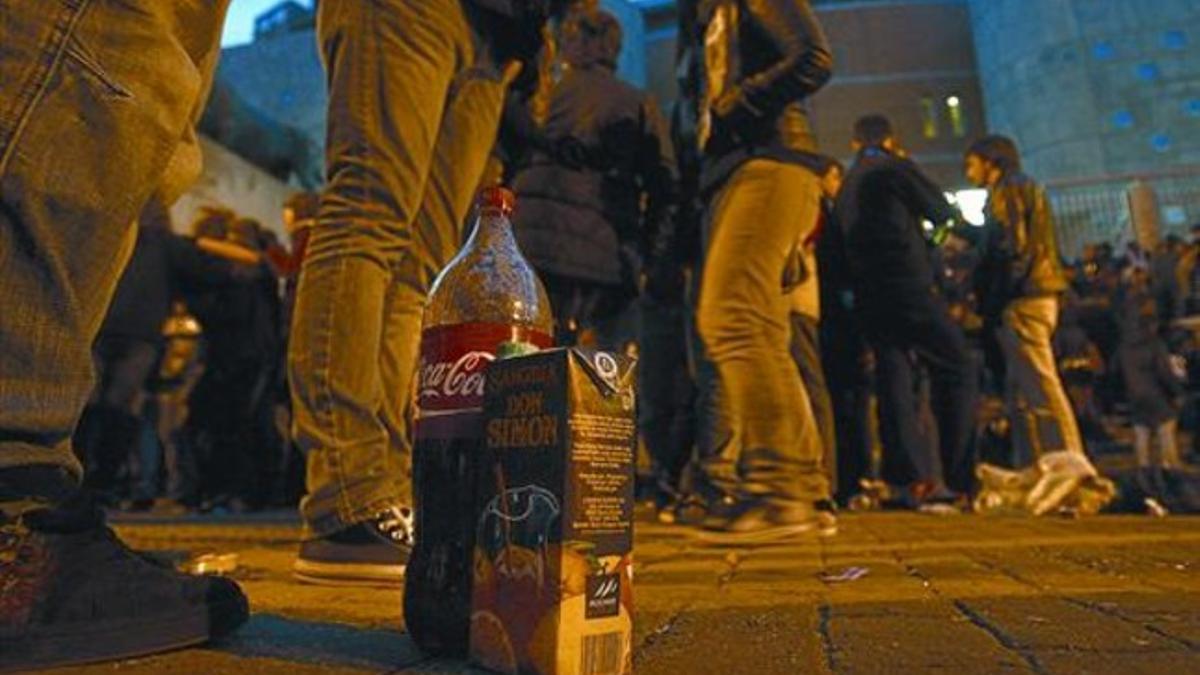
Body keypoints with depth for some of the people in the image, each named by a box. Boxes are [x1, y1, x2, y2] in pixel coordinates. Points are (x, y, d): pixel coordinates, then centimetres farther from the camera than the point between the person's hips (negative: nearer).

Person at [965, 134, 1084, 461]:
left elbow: (1012, 247, -15)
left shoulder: (1007, 189, -5)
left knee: (1041, 388, -10)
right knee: (1021, 392, 12)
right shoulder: (1027, 188, 25)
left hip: (1022, 298, -10)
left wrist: (993, 302, -15)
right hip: (1037, 295, 10)